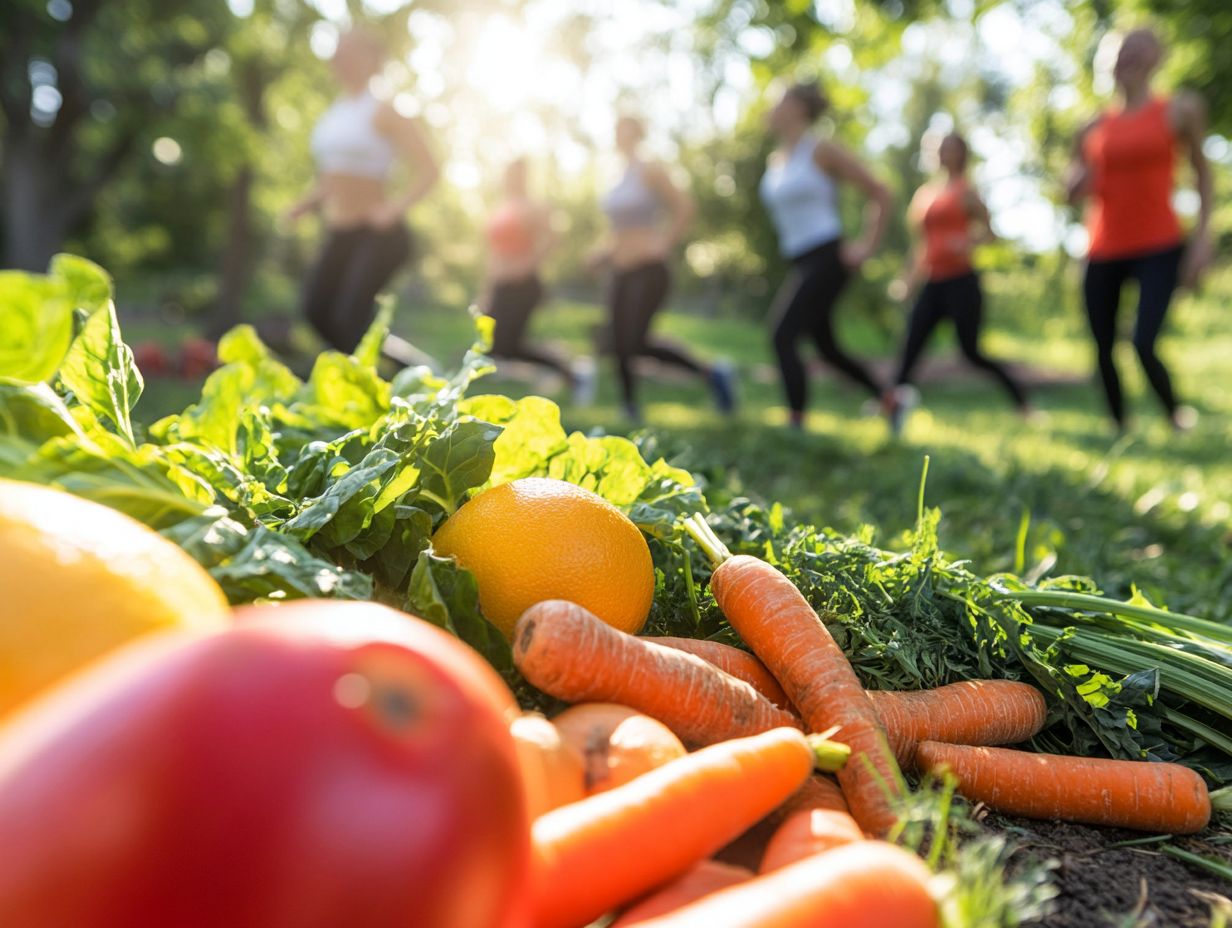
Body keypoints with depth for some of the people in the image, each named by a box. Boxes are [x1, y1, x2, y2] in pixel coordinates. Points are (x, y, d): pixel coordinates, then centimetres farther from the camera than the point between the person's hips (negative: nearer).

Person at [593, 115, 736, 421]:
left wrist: (665, 245, -14)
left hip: (649, 269, -8)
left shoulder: (650, 171, -7)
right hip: (621, 272, 8)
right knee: (619, 347, 1)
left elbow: (684, 207, -12)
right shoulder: (620, 177, 15)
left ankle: (711, 374, 0)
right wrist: (606, 249, 12)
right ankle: (630, 413, 10)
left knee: (638, 343, -15)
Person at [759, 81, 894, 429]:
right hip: (800, 264, 9)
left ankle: (796, 425, -14)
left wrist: (867, 247, -9)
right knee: (826, 348, 12)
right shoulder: (776, 160, 14)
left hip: (827, 260, -9)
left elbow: (880, 194, -5)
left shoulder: (823, 150, -7)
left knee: (783, 337, -17)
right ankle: (889, 399, 28)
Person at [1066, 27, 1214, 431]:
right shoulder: (1094, 129, 9)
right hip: (1103, 253, 4)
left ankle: (1178, 419, 8)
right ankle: (1119, 428, 23)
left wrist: (1203, 236, -4)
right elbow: (1073, 192, 19)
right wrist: (1078, 184, -5)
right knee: (1104, 350, 5)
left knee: (1143, 344, -18)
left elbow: (1203, 173, 6)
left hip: (1160, 249, -4)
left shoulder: (1180, 110, 1)